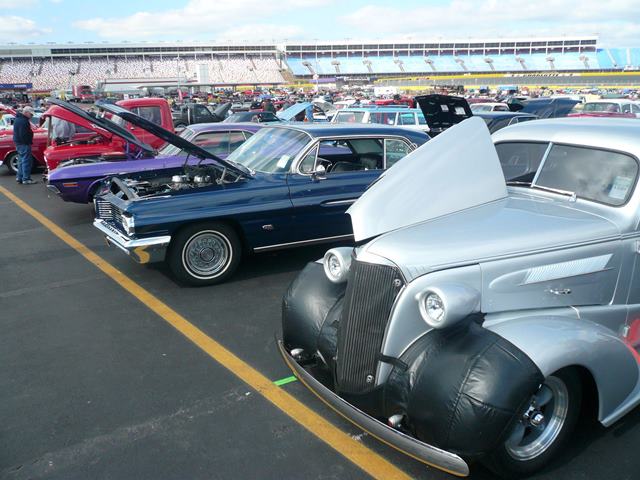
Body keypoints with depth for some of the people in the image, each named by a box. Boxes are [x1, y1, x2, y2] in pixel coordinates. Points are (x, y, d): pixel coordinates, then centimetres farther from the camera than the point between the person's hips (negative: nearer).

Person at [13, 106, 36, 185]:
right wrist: (28, 142, -17)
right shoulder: (23, 121, -20)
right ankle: (26, 179, -6)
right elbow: (23, 134, -24)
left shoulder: (18, 118, 15)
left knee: (21, 161, 17)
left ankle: (19, 177, 22)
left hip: (18, 143, 11)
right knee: (26, 161, -7)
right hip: (23, 143, -11)